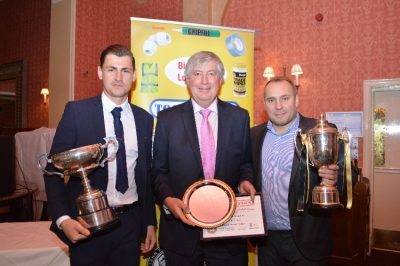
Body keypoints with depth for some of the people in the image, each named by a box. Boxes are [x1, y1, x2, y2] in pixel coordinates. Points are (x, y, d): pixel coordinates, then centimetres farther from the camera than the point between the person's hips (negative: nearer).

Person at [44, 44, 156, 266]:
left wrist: (150, 222, 8)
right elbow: (54, 169, -7)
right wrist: (63, 219, -18)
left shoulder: (144, 119, 4)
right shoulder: (77, 111, -7)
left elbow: (147, 173, 8)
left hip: (131, 222, 4)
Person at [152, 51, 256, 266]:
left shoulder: (239, 117, 2)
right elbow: (158, 171, 1)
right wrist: (168, 199, -16)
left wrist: (245, 181, -11)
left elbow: (245, 163, 10)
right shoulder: (167, 118, -2)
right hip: (181, 228, -1)